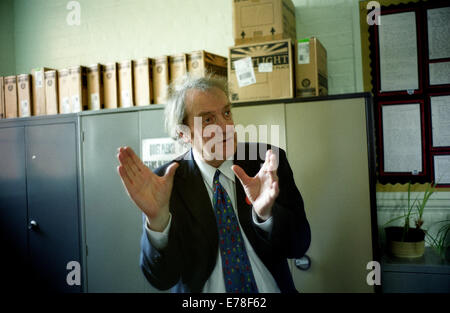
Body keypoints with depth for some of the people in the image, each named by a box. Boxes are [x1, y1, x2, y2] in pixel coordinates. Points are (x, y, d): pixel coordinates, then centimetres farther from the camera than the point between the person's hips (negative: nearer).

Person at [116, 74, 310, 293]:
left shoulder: (268, 163, -6)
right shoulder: (166, 182, -9)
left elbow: (299, 246, -9)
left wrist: (266, 213, -28)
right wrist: (157, 220, -30)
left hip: (273, 287, 1)